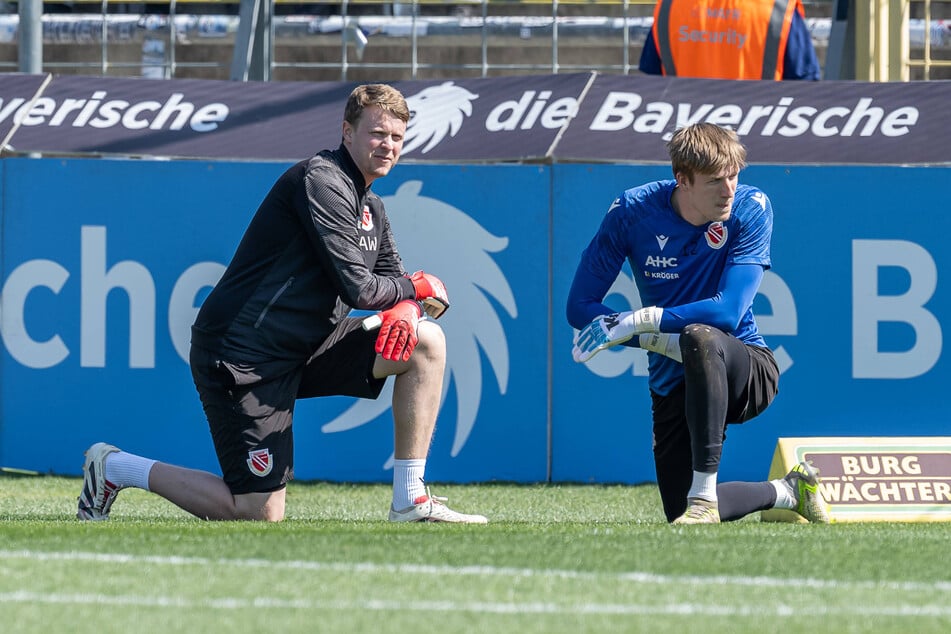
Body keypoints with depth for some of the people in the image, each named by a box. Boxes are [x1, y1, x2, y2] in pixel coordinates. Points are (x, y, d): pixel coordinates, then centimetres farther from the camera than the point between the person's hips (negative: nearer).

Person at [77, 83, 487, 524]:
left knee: (426, 342, -3)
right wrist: (417, 287, -4)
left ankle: (411, 502, -1)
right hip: (244, 355, -9)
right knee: (260, 513, -10)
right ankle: (116, 468, 8)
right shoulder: (321, 181, -17)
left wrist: (405, 309, -9)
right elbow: (357, 288, -22)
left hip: (303, 348, 9)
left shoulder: (370, 207, 14)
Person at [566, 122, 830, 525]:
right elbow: (580, 307, -8)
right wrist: (656, 338, -23)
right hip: (673, 383, 4)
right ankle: (786, 492, 28)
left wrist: (639, 323, -28)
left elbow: (727, 312, -23)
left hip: (750, 374, -4)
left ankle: (704, 493, -35)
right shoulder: (632, 212, -10)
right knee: (679, 513, -1)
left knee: (702, 338, -38)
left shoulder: (751, 210, -14)